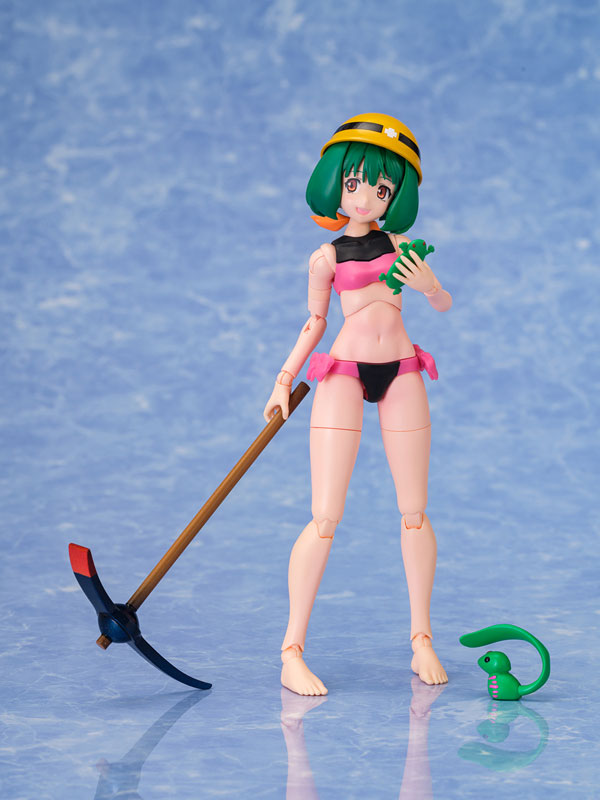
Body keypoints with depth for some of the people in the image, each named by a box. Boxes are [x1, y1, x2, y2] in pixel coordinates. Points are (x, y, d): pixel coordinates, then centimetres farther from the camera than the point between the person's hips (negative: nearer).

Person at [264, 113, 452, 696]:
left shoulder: (398, 246, 8)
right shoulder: (327, 258, 2)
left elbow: (444, 304, 13)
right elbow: (314, 323, 10)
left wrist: (426, 284, -9)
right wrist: (284, 380, 0)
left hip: (401, 374, 3)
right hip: (344, 374, -3)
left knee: (414, 511, 5)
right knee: (325, 517, -10)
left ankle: (421, 639, 17)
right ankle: (291, 654, -6)